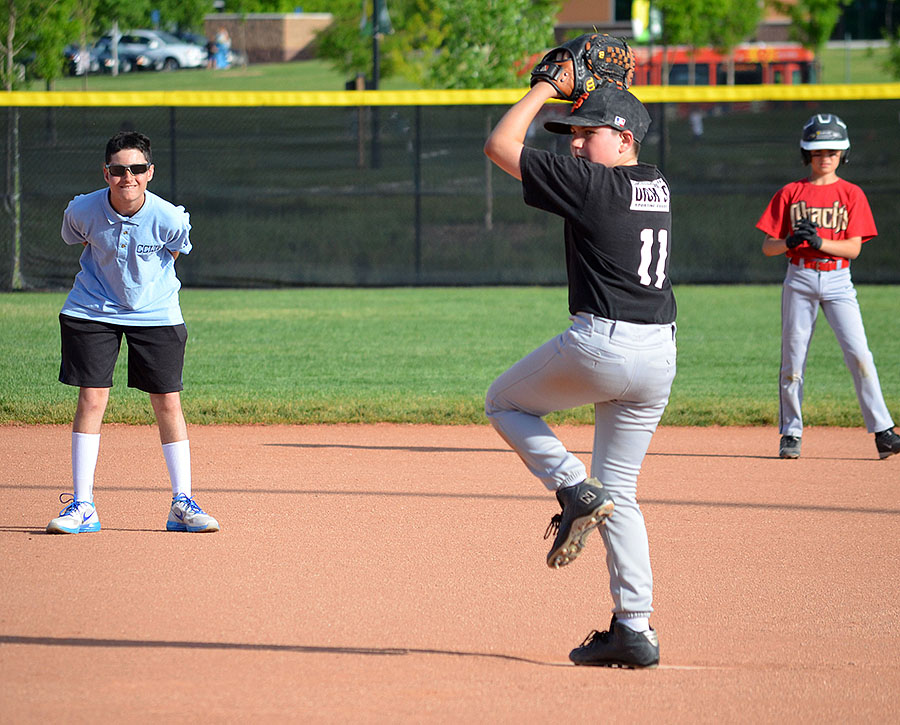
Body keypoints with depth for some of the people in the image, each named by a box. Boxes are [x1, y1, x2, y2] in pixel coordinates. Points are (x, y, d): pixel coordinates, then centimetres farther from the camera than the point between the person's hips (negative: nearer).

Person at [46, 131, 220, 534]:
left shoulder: (169, 218, -21)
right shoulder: (83, 211, -18)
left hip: (156, 315, 0)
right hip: (93, 313, 0)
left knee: (168, 403, 0)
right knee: (91, 399, -4)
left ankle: (182, 504, 10)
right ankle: (82, 506, 2)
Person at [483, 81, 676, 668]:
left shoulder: (588, 182, -10)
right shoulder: (656, 185, 11)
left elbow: (500, 146, -3)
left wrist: (545, 89, 6)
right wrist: (585, 91, 27)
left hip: (600, 345, -7)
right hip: (660, 356, 7)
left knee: (505, 403, 20)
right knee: (620, 494, 14)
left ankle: (576, 490, -1)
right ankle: (636, 631, 7)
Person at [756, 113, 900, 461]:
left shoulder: (852, 194, 6)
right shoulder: (790, 194, 6)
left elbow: (854, 248, -2)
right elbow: (767, 247, 4)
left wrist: (819, 241, -18)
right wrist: (790, 242, -17)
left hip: (837, 281, -1)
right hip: (800, 279, 1)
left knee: (859, 355, -11)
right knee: (793, 359, 0)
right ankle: (790, 434, 12)